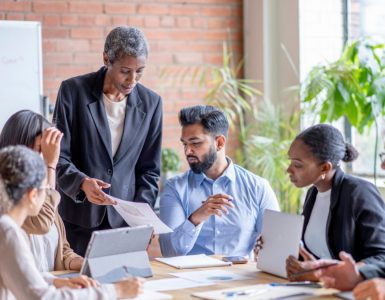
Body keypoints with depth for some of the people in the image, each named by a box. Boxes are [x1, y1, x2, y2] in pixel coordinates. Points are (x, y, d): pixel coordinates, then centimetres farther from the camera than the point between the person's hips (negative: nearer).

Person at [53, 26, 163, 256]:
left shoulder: (151, 103, 4)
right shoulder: (73, 91, -4)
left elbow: (148, 169, 8)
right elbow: (59, 157, -5)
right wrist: (82, 183, -24)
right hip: (79, 220, -2)